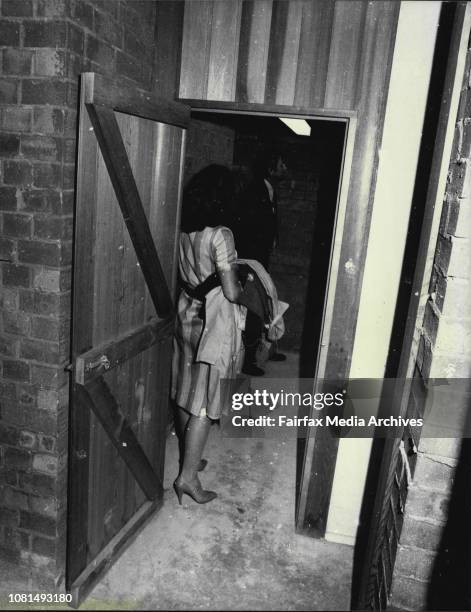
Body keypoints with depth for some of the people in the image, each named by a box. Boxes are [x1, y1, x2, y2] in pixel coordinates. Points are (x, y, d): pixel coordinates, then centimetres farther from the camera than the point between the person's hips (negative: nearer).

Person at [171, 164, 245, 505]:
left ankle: (189, 458, 35)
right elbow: (231, 293, -19)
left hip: (186, 314, 7)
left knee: (185, 391, 17)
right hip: (213, 322, -7)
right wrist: (243, 287, 1)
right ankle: (188, 476, 8)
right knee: (204, 401, 2)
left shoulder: (183, 230, 0)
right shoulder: (220, 235, -20)